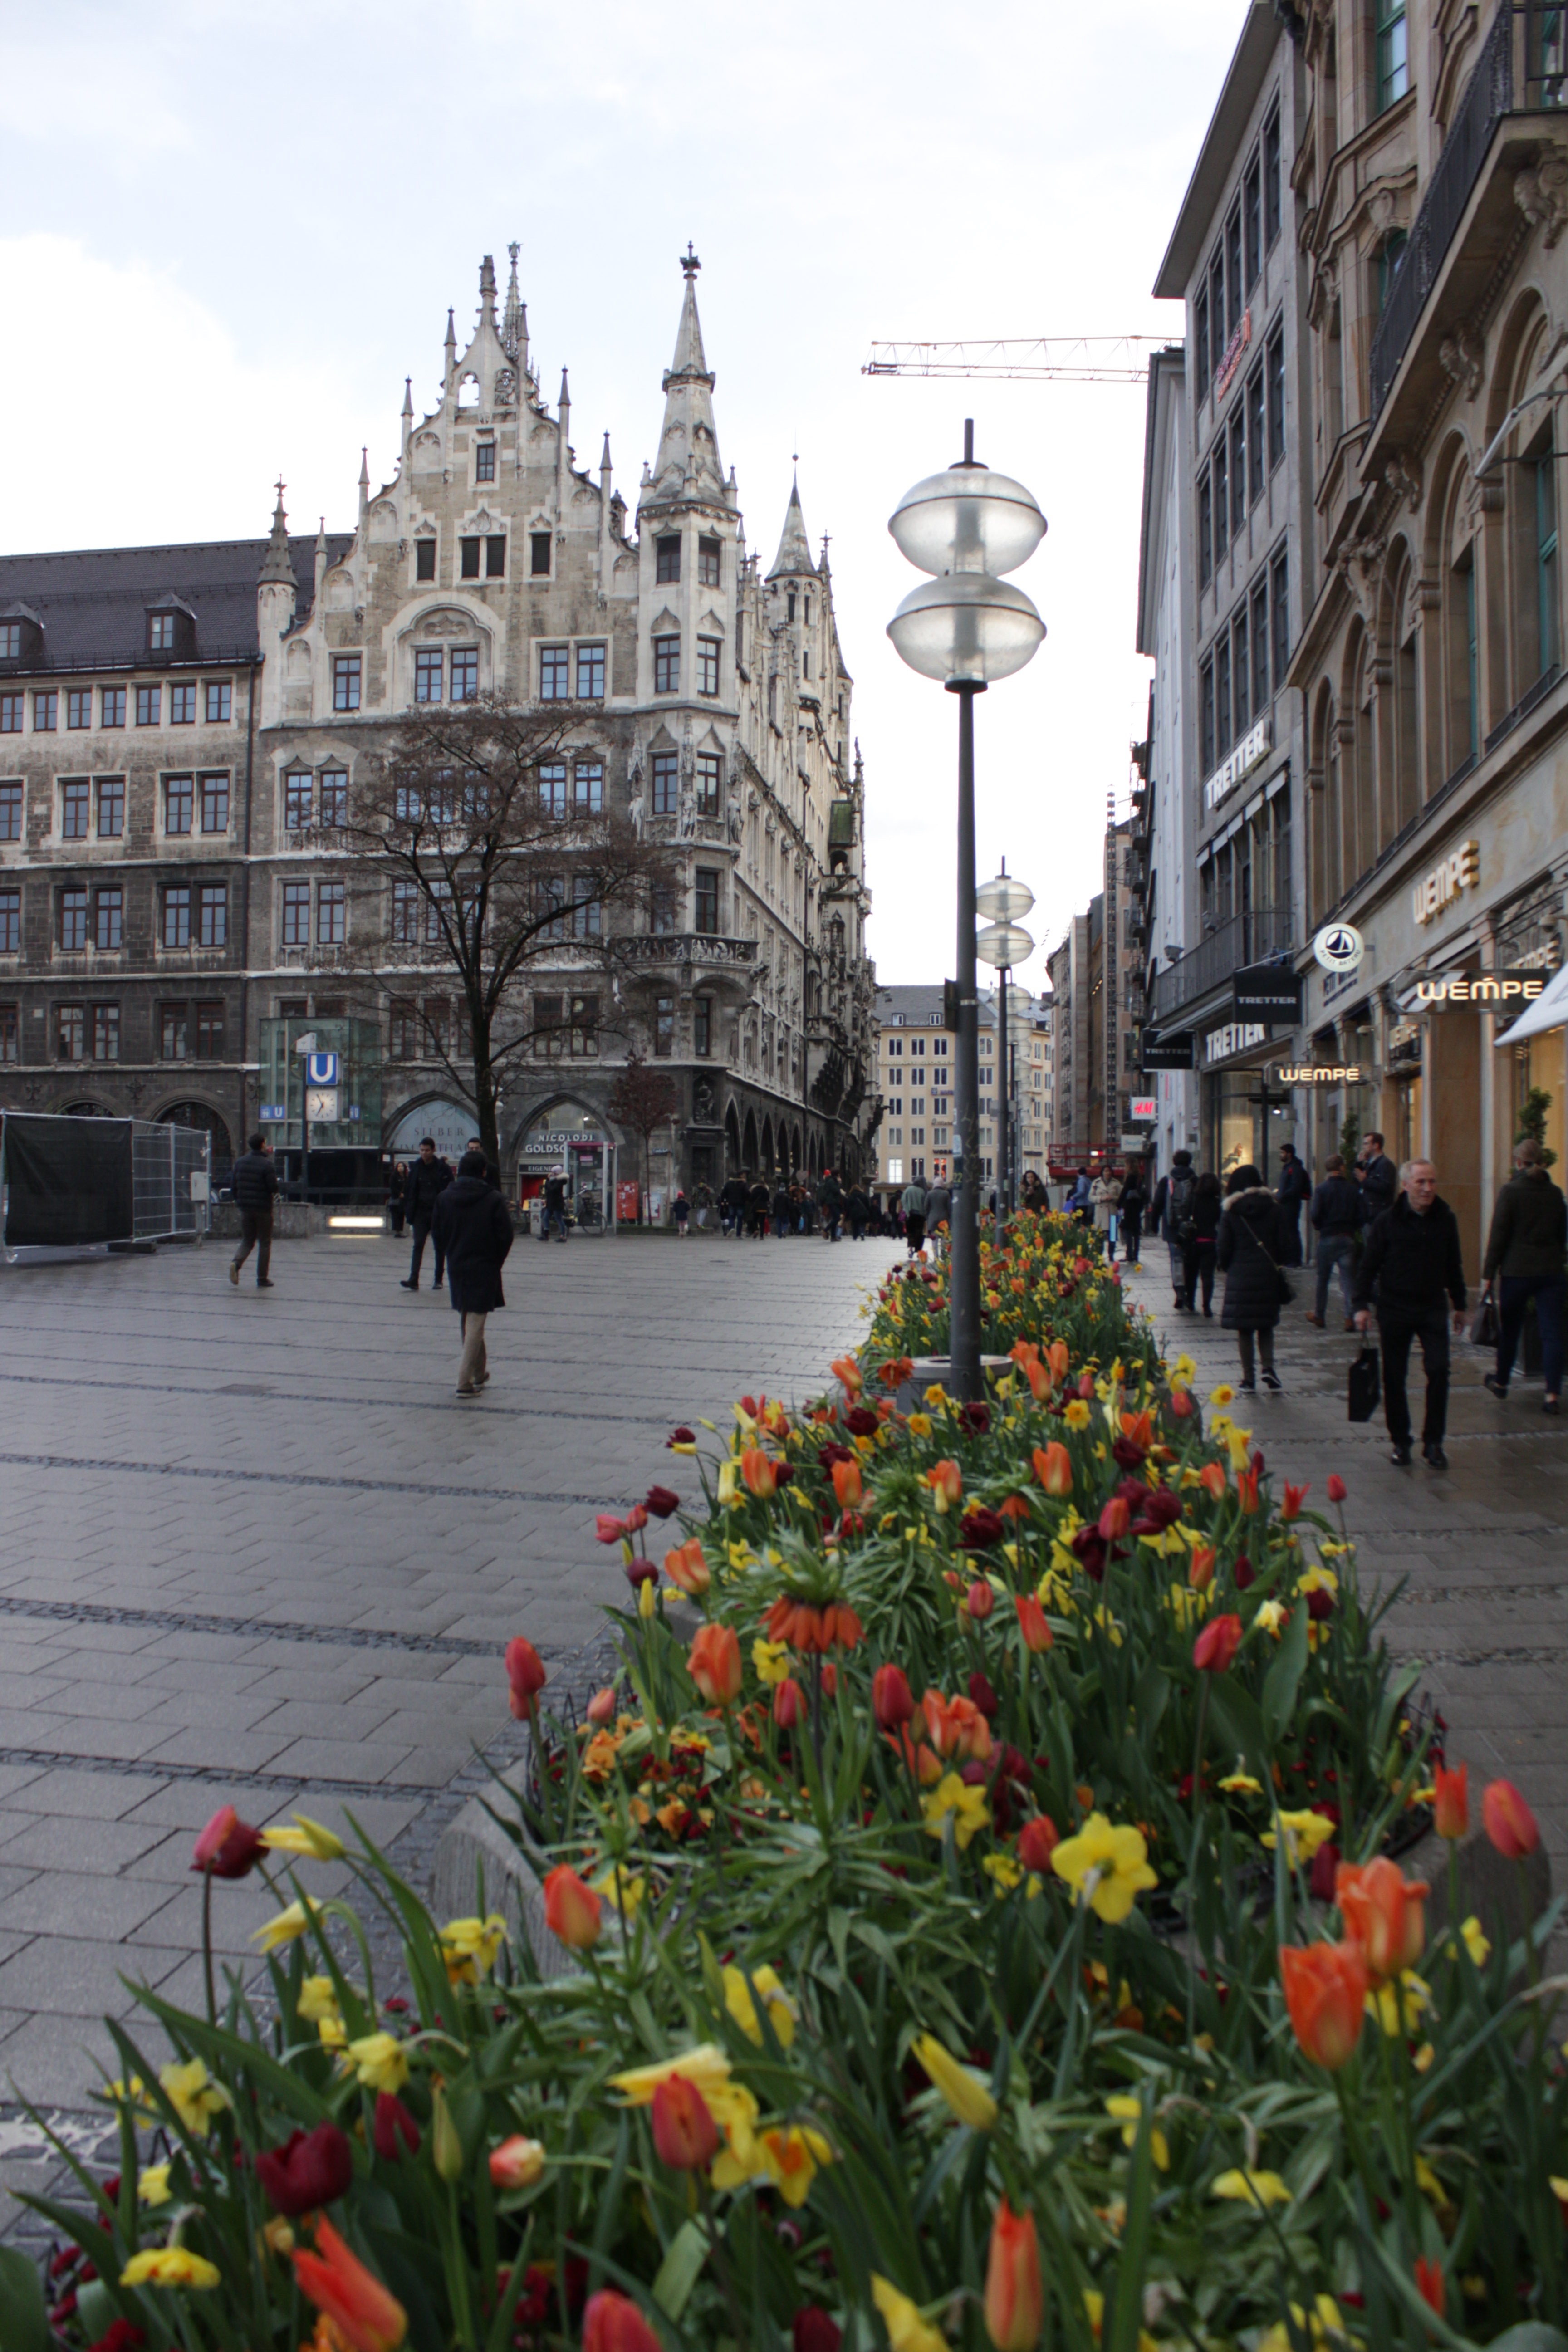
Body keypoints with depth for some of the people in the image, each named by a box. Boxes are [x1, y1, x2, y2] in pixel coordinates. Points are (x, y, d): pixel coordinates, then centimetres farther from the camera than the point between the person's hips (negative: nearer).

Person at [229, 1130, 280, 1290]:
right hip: (263, 1209, -5)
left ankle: (236, 1262, -14)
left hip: (245, 1209, 5)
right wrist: (274, 1194, 7)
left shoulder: (240, 1162, 4)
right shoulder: (267, 1165, -14)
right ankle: (262, 1279, 6)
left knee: (247, 1241, 16)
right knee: (264, 1243, 6)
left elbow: (234, 1184, 8)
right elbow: (274, 1188, -17)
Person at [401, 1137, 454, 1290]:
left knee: (440, 1247, 6)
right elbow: (412, 1192, 9)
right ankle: (414, 1280, -14)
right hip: (421, 1213, 2)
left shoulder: (443, 1168, -4)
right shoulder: (416, 1167, 4)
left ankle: (438, 1280, 16)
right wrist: (411, 1213, 2)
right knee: (418, 1245, -8)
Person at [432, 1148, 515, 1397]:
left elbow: (437, 1233, 4)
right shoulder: (493, 1199, -10)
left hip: (456, 1267, 4)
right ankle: (465, 1381, -8)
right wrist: (495, 1262, 5)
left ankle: (479, 1373, 29)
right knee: (475, 1323, -2)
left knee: (468, 1321, 18)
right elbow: (505, 1236, -10)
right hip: (484, 1269, -4)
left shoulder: (444, 1198, 0)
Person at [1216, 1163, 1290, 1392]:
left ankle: (1249, 1376, 6)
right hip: (1268, 1275, 2)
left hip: (1240, 1275, -2)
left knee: (1244, 1329, 5)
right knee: (1266, 1325, 14)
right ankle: (1268, 1366, -4)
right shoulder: (1272, 1208, 1)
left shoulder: (1231, 1213, -4)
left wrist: (1224, 1267, 15)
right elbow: (1282, 1242, 1)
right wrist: (1275, 1265, 16)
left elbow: (1223, 1247, -3)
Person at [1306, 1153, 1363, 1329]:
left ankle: (1319, 1315, 21)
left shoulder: (1322, 1189, -7)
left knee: (1323, 1278, 12)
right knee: (1348, 1278, 2)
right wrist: (1353, 1229, 13)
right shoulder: (1354, 1190, -1)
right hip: (1348, 1238, 1)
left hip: (1327, 1238, -1)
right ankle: (1350, 1317, -6)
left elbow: (1315, 1215, -15)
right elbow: (1361, 1216, -4)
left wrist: (1319, 1227, 5)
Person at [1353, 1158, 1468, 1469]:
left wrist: (1459, 1304, 14)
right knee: (1394, 1377, 4)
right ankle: (1400, 1441, 18)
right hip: (1395, 1309, -2)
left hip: (1433, 1308, 2)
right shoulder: (1389, 1221, -7)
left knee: (1439, 1371, -7)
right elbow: (1368, 1265, -4)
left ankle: (1433, 1442, 5)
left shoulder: (1445, 1219, 1)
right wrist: (1362, 1305, -10)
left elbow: (1453, 1265, 11)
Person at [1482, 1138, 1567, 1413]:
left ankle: (1501, 1382, 29)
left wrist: (1489, 1272, -4)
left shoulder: (1511, 1191, -8)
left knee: (1510, 1328, 13)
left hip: (1517, 1270, -3)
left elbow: (1498, 1235, -9)